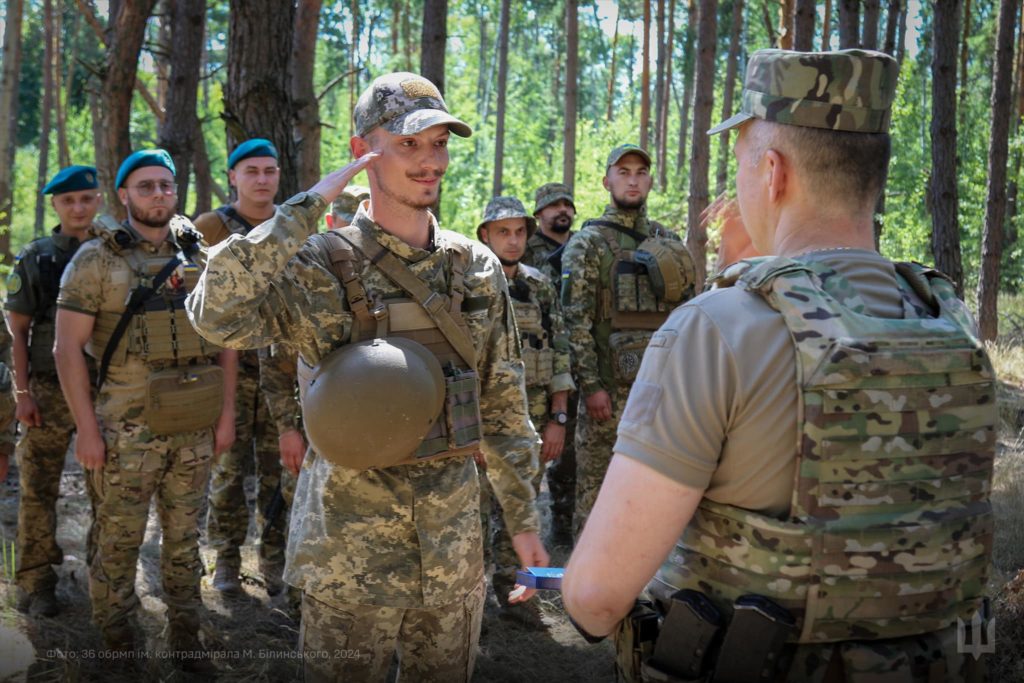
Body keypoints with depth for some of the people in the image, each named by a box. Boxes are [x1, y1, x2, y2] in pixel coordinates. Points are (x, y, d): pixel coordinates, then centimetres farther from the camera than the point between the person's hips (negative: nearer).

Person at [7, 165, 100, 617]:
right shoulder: (35, 259, 1)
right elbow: (18, 330, 1)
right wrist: (22, 392, -5)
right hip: (50, 389, -1)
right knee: (39, 490, 2)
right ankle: (36, 581, 11)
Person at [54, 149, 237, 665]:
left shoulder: (199, 257, 8)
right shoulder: (97, 259, -3)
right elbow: (68, 346, -6)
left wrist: (226, 412, 6)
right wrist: (87, 428, -11)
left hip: (195, 428, 4)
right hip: (128, 429, -3)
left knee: (184, 537, 12)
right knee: (119, 539, 6)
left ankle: (185, 635, 25)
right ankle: (115, 640, 22)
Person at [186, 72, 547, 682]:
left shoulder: (478, 269, 4)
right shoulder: (322, 265, -9)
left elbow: (504, 402, 9)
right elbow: (217, 315, -28)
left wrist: (523, 516, 9)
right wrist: (305, 208, -23)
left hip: (454, 535, 4)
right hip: (350, 540, -4)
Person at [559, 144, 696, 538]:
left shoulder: (669, 243, 13)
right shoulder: (588, 242, -3)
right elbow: (575, 318, -9)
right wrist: (590, 384, -15)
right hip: (610, 386, -5)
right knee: (596, 481, 1)